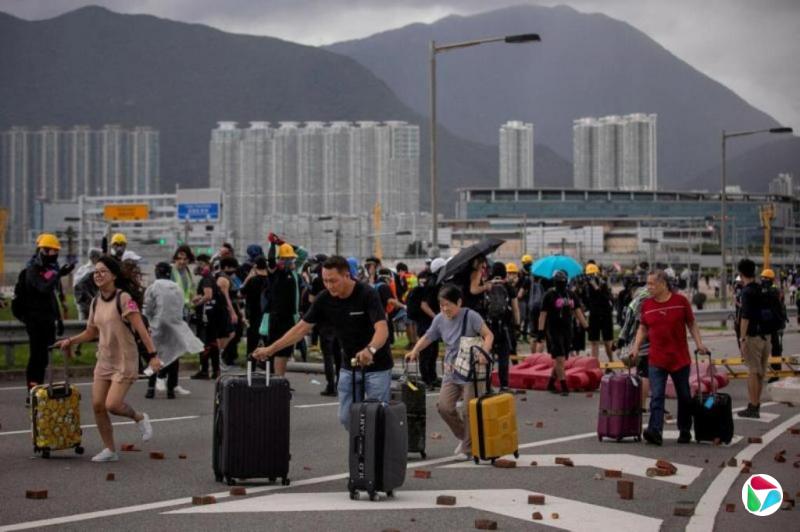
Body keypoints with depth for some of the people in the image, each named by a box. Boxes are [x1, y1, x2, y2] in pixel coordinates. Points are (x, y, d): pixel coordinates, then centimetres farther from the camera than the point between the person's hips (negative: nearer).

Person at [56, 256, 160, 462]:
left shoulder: (124, 298, -14)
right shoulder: (96, 302, 8)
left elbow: (140, 328, -19)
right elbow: (91, 332, 20)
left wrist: (152, 354, -25)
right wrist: (70, 341, 8)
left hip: (124, 361, -7)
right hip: (104, 360, 7)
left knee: (112, 405, -16)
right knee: (98, 405, 2)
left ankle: (139, 418, 16)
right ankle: (110, 450, 15)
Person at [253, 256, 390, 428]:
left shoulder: (367, 294, -23)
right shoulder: (324, 299, -7)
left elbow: (382, 329, -34)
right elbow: (302, 328, -3)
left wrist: (370, 350, -55)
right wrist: (270, 349, -9)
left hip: (377, 367, -5)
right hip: (349, 366, 6)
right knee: (346, 418, 6)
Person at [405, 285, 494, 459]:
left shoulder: (470, 316, -12)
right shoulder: (440, 319, 4)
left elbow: (488, 335, -15)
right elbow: (427, 337, 13)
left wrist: (484, 352, -32)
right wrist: (415, 351, -3)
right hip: (451, 372, 5)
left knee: (469, 411, -3)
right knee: (444, 406, -6)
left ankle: (468, 448, 15)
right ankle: (464, 436, 19)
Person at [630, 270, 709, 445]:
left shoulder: (680, 301, -3)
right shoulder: (647, 305, 4)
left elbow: (692, 324, 5)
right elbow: (643, 328, 13)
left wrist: (699, 343, -6)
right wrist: (636, 347, 0)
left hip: (680, 359, -1)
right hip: (656, 360, 1)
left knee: (684, 397, 10)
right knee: (656, 397, -9)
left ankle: (685, 431, 25)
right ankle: (655, 431, -17)